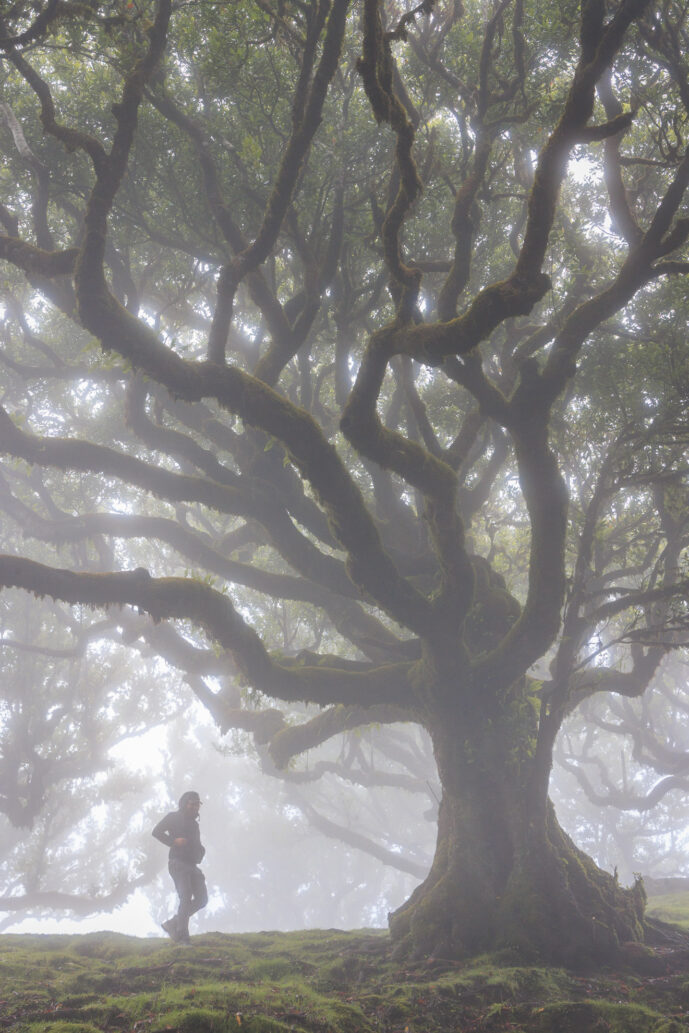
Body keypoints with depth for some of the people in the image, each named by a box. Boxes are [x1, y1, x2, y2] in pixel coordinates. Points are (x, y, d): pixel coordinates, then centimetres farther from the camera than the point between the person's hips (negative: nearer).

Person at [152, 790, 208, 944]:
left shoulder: (194, 823, 25)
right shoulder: (174, 817, 4)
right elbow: (156, 831, -5)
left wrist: (200, 851, 11)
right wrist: (173, 841, -16)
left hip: (192, 865, 7)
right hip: (178, 862, -7)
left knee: (202, 898, -3)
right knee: (186, 897, -20)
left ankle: (172, 923, 8)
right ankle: (182, 936, -17)